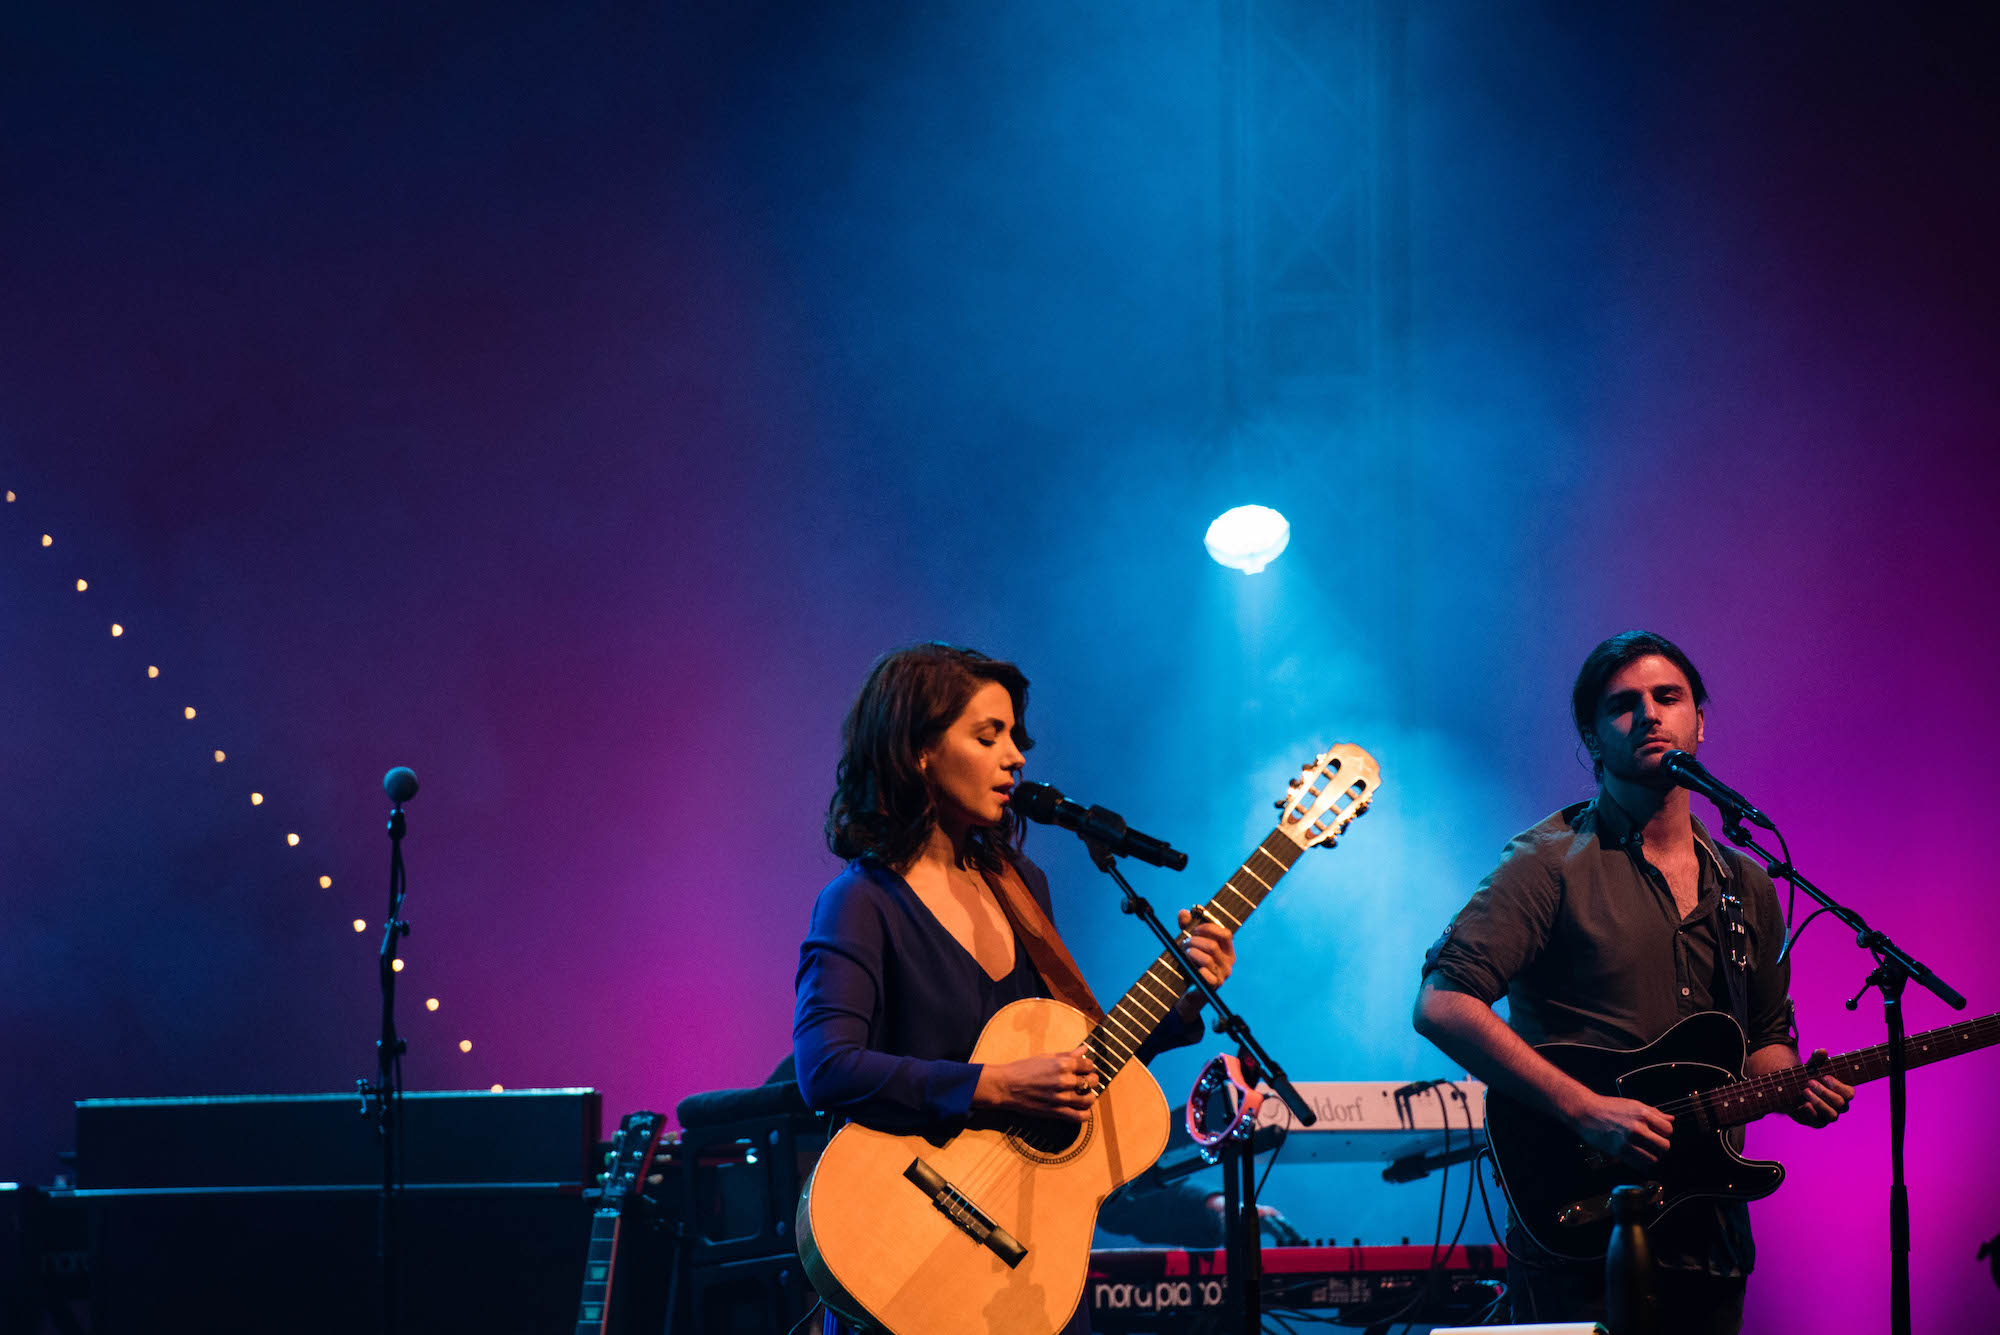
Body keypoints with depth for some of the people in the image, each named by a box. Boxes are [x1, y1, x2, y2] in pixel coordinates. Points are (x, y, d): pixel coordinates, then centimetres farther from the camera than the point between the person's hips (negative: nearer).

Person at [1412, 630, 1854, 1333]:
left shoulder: (1747, 888, 15)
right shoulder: (1552, 863, -5)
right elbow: (1442, 1005, -16)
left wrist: (1792, 1087, 0)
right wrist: (1584, 1110, -22)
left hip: (1708, 1241, 6)